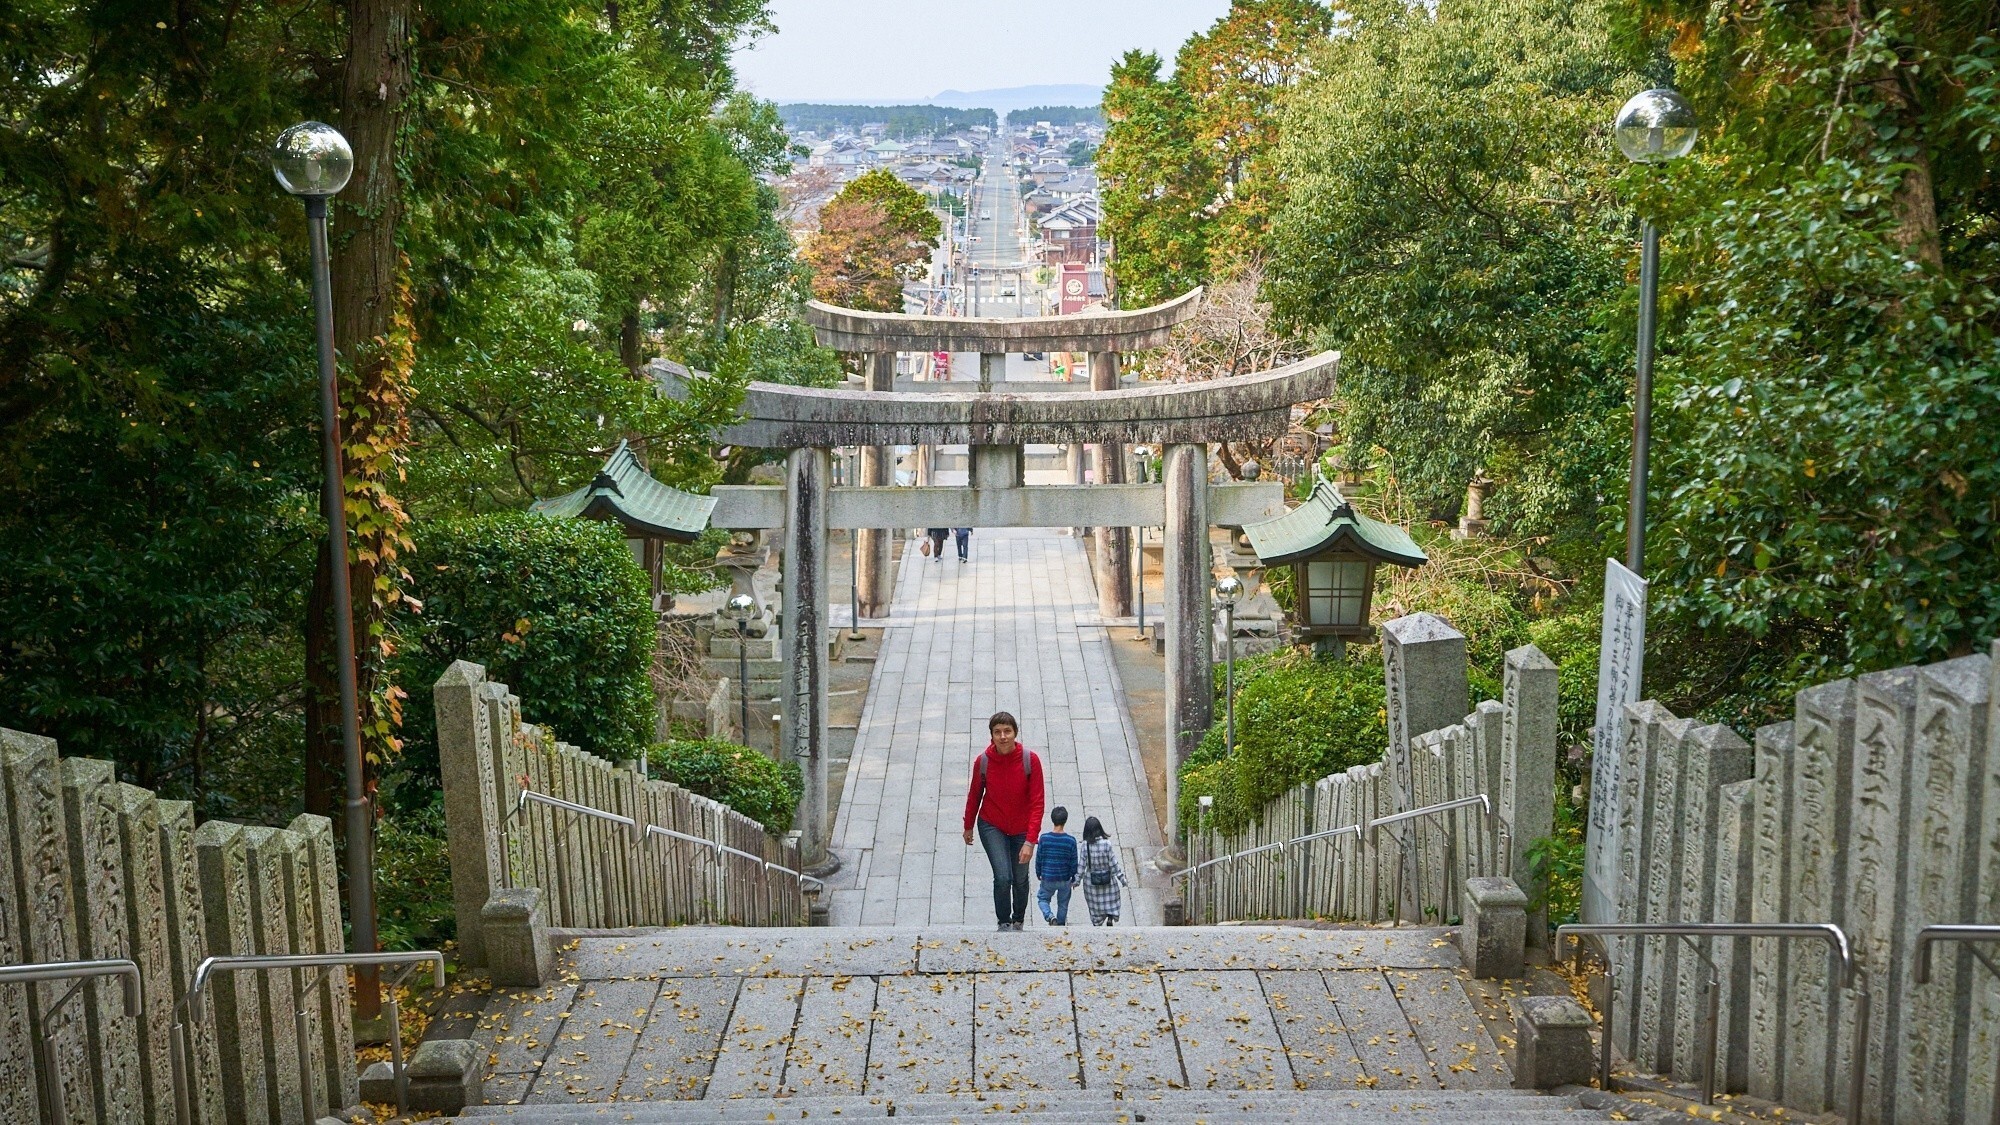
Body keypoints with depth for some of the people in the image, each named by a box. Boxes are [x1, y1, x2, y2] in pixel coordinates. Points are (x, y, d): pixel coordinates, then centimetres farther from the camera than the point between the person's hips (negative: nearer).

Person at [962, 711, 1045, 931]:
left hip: (1021, 829, 1)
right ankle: (1003, 922, 11)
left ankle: (1018, 920, 40)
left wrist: (1030, 841, -23)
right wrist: (968, 827, 13)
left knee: (1020, 879, 13)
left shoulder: (1030, 760, -19)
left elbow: (1037, 803, -17)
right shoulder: (982, 761, -16)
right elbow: (974, 795, 2)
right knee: (1002, 877, -13)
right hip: (992, 826, -1)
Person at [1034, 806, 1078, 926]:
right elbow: (1074, 862, -5)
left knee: (1042, 898, 19)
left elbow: (1038, 858, -3)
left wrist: (1038, 873, 14)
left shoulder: (1044, 838, -13)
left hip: (1048, 878, 0)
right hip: (1065, 879, 0)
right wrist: (1073, 878, 10)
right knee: (1063, 904, 19)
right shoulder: (1071, 840, -13)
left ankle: (1050, 916, -6)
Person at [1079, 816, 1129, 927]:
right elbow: (1113, 864, -13)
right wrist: (1122, 879, -3)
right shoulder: (1106, 843, -17)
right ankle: (1110, 919, -4)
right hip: (1108, 880, -1)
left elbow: (1082, 864, -8)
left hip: (1091, 881, 1)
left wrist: (1077, 879, 5)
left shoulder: (1085, 845, -14)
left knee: (1095, 905, 17)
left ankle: (1097, 925, 24)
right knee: (1111, 901, 16)